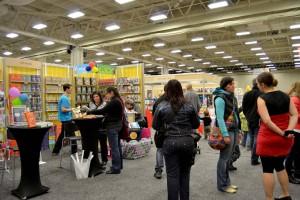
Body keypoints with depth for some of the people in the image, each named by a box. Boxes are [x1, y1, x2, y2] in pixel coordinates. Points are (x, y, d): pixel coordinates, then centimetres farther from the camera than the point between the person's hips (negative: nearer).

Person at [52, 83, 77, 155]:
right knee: (71, 135, -1)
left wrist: (71, 109, 11)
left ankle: (55, 151, 20)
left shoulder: (64, 97, 13)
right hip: (66, 119, -10)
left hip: (65, 119, 10)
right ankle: (74, 150, 9)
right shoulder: (64, 98, -18)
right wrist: (71, 109, -12)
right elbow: (63, 109, -24)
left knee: (62, 135, 14)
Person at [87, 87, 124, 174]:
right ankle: (119, 165, 28)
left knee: (114, 147, -4)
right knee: (117, 146, 17)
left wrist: (89, 112, -13)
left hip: (112, 126, -10)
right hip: (117, 124, 10)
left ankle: (116, 168, 3)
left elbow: (103, 111, -21)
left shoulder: (113, 102, -18)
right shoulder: (118, 101, 12)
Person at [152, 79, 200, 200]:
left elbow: (155, 126, 3)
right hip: (187, 141, 2)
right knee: (185, 174, 17)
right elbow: (196, 124, 9)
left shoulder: (161, 108, -5)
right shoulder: (189, 107, -1)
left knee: (172, 175, 7)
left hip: (170, 142, -2)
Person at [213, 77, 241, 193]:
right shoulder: (220, 98, -14)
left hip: (234, 130, 8)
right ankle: (222, 185, 10)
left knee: (229, 158, 14)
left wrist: (238, 130, 13)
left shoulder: (232, 97, 14)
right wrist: (225, 135, -22)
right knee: (224, 158, -1)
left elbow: (235, 115, 16)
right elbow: (220, 118, -19)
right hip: (226, 131, -8)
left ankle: (227, 182, 25)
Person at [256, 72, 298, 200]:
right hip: (284, 138, 7)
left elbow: (267, 121, -23)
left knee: (267, 169, 4)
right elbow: (295, 115, 1)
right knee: (280, 166, 22)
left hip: (268, 138, -7)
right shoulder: (285, 96, 5)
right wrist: (288, 131, -10)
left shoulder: (262, 98, -14)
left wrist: (281, 133, -15)